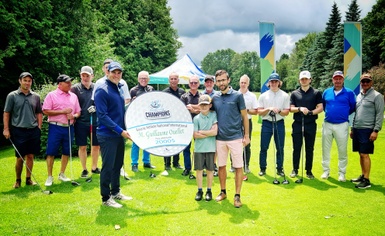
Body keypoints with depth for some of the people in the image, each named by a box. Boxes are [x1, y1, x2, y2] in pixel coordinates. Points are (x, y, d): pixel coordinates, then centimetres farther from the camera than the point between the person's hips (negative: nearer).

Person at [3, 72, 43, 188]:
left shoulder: (36, 96, 8)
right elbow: (6, 113, 1)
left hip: (33, 131, 3)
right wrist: (6, 129, -5)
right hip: (18, 131, -3)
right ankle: (18, 180, 18)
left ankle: (28, 178, 20)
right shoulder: (12, 96, 0)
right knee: (20, 158, 1)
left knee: (30, 156, 7)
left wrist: (39, 127, 7)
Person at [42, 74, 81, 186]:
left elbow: (78, 112, 15)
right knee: (51, 153, -1)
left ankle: (62, 174, 24)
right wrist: (62, 111, -12)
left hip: (69, 127, 5)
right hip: (56, 127, -4)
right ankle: (50, 177, 9)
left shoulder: (74, 96, 12)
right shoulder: (51, 95, -1)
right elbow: (45, 111, -8)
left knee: (66, 152, 10)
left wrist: (74, 115, -8)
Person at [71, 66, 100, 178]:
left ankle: (94, 167, 27)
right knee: (82, 147, 6)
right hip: (81, 122, -2)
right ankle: (84, 169, 20)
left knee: (96, 146, 10)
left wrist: (96, 108, -10)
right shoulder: (75, 88, -1)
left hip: (95, 122, 2)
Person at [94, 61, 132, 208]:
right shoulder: (102, 90, -13)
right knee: (108, 167, 0)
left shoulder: (119, 88, 12)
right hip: (107, 136, -8)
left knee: (117, 165, 16)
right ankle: (106, 198, 13)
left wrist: (125, 129, 12)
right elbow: (102, 115, -19)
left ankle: (115, 192, 30)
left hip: (120, 134, 8)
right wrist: (120, 130, -22)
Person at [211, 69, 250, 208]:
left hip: (235, 138, -4)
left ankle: (237, 196, 12)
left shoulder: (237, 95, -4)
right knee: (221, 166, 12)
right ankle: (223, 192, 28)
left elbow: (244, 116, -1)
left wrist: (246, 136, -3)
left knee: (238, 167, 2)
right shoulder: (215, 98, 6)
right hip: (220, 138, 4)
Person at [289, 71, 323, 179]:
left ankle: (309, 171, 15)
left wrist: (311, 112, -18)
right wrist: (300, 109, -16)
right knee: (296, 148, 4)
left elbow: (320, 108, -1)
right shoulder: (294, 93, 10)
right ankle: (295, 170, 15)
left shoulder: (316, 93, 6)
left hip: (311, 124, -1)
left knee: (310, 149, 6)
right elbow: (291, 108, 4)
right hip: (297, 124, 1)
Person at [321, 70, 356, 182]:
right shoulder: (326, 92, 7)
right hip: (327, 124, 3)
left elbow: (353, 107, 4)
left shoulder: (349, 93, -2)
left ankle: (342, 173, 14)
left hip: (342, 125, -3)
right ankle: (326, 171, 21)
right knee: (325, 149, 8)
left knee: (342, 150, 3)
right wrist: (329, 112, 9)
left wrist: (344, 113, 2)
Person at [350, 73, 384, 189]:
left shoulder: (377, 96, -4)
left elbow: (380, 114, -9)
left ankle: (366, 180, -2)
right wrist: (352, 128, 19)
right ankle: (362, 175, 22)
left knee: (365, 154, -7)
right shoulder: (359, 95, 16)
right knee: (361, 154, 12)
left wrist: (376, 130, -15)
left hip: (367, 130, -7)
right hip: (357, 129, 7)